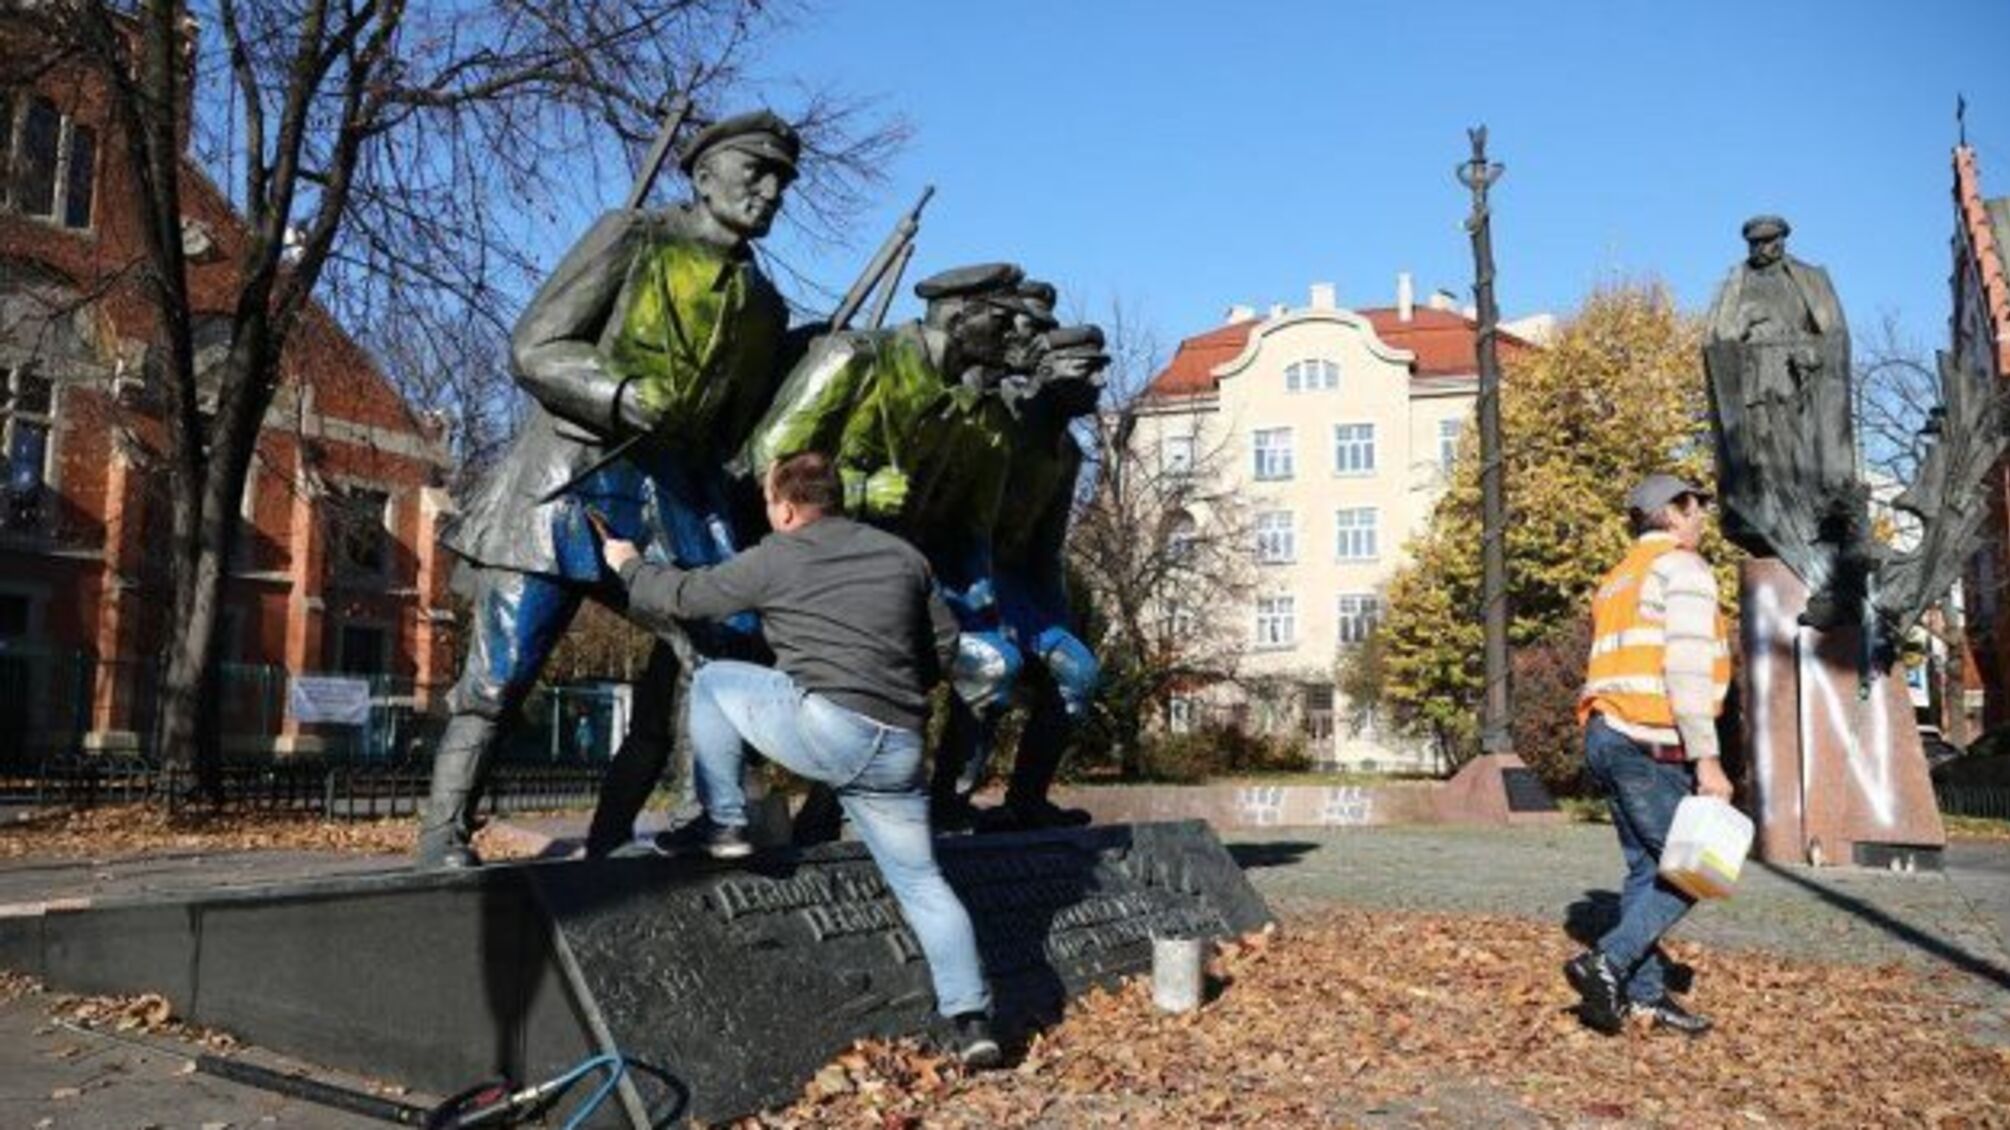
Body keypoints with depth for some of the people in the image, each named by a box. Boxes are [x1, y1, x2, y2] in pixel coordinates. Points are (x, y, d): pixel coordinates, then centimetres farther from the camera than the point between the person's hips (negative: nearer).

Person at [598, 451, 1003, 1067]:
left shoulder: (775, 559, 4)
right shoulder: (903, 555, 17)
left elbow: (683, 597, 12)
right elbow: (945, 647, 20)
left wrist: (628, 564, 31)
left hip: (825, 726, -5)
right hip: (898, 749, 5)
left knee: (711, 681, 18)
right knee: (921, 881, 14)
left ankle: (724, 825, 16)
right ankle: (971, 1019, 8)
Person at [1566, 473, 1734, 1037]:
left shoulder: (1617, 579, 24)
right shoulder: (1683, 568, -4)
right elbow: (1687, 670, -15)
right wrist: (1707, 759, -17)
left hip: (1605, 737, 9)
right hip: (1649, 744, -9)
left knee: (1648, 868, 11)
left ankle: (1645, 993, 11)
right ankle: (1606, 961, -13)